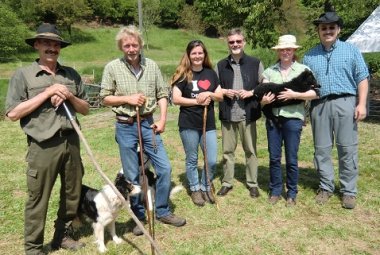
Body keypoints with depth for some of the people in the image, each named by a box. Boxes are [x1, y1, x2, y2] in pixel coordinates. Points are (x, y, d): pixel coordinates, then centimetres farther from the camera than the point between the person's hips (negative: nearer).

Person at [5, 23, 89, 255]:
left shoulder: (71, 74, 9)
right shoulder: (23, 75, -2)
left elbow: (85, 109, 12)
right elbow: (13, 113, -10)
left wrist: (69, 96, -8)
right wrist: (48, 92, -13)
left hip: (71, 142, 5)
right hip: (43, 146, -4)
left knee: (72, 193, 14)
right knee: (38, 199, 4)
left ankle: (63, 236, 34)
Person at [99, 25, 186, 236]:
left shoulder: (152, 65, 3)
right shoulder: (112, 68, -3)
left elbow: (162, 94, 5)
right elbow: (105, 98, 0)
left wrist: (162, 119, -5)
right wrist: (127, 99, -14)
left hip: (148, 124, 3)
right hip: (125, 127, -2)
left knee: (164, 168, 2)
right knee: (132, 176, 7)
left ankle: (162, 211, 22)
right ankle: (139, 216, 25)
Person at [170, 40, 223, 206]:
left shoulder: (210, 73, 9)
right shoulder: (182, 74, -4)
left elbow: (220, 96, 10)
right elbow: (175, 99, -11)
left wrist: (209, 94, -9)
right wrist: (197, 101, -15)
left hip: (209, 124, 3)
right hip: (188, 125, -3)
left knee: (212, 160, 3)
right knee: (192, 159, 9)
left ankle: (205, 188, 26)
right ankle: (195, 190, 27)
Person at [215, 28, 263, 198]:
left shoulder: (256, 63, 2)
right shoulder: (220, 65, 7)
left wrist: (250, 92, -13)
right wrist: (224, 92, -9)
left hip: (248, 114, -1)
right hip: (227, 114, 2)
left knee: (250, 150, 8)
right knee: (228, 150, 10)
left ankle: (253, 183, 21)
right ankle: (227, 182, 23)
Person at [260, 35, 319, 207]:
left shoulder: (303, 70, 3)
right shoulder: (269, 71, 9)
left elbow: (315, 93, -5)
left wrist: (294, 95, -17)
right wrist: (264, 100, -16)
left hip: (293, 118, -2)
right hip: (273, 118, 2)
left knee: (291, 159, 4)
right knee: (274, 157, 8)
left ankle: (291, 193, 20)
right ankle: (275, 191, 23)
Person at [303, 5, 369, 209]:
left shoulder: (351, 50, 9)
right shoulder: (310, 56, 12)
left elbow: (362, 78, 4)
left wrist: (361, 104, -6)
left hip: (345, 103, -2)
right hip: (319, 105, 2)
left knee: (347, 149, 1)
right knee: (321, 149, 7)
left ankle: (349, 191, 12)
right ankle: (326, 187, 20)